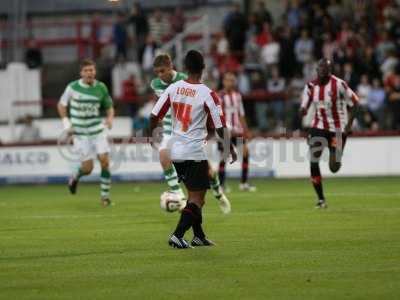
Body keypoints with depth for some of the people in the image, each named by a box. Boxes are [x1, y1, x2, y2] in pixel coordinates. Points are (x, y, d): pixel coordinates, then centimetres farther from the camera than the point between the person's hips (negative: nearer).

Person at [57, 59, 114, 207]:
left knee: (105, 161, -11)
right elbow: (61, 105, 6)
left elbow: (109, 107, 10)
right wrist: (66, 123, -5)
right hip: (80, 134, -2)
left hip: (98, 131, 2)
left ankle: (105, 196, 3)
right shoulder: (73, 88, -6)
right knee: (88, 168, -5)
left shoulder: (101, 88, -1)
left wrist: (110, 118, -10)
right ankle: (75, 177, 32)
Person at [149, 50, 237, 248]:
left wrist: (151, 136, 21)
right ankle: (177, 236, -14)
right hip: (195, 152, -6)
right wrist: (231, 150, 4)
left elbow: (154, 116, 2)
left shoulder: (173, 89, -1)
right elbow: (220, 127, -11)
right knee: (197, 198, 0)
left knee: (193, 193, 20)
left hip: (175, 150, 6)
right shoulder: (207, 94, -13)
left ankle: (199, 236, 26)